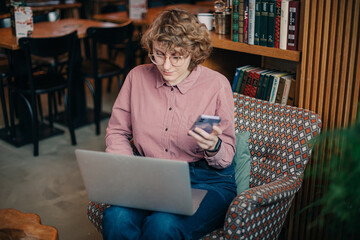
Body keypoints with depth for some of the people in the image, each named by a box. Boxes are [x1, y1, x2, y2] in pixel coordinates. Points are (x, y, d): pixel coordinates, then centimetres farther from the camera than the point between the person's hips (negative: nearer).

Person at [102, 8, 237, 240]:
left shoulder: (217, 84, -5)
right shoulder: (138, 77, 4)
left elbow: (227, 156, 0)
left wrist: (213, 147, -24)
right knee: (116, 218, -29)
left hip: (207, 181, -2)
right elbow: (117, 132, 13)